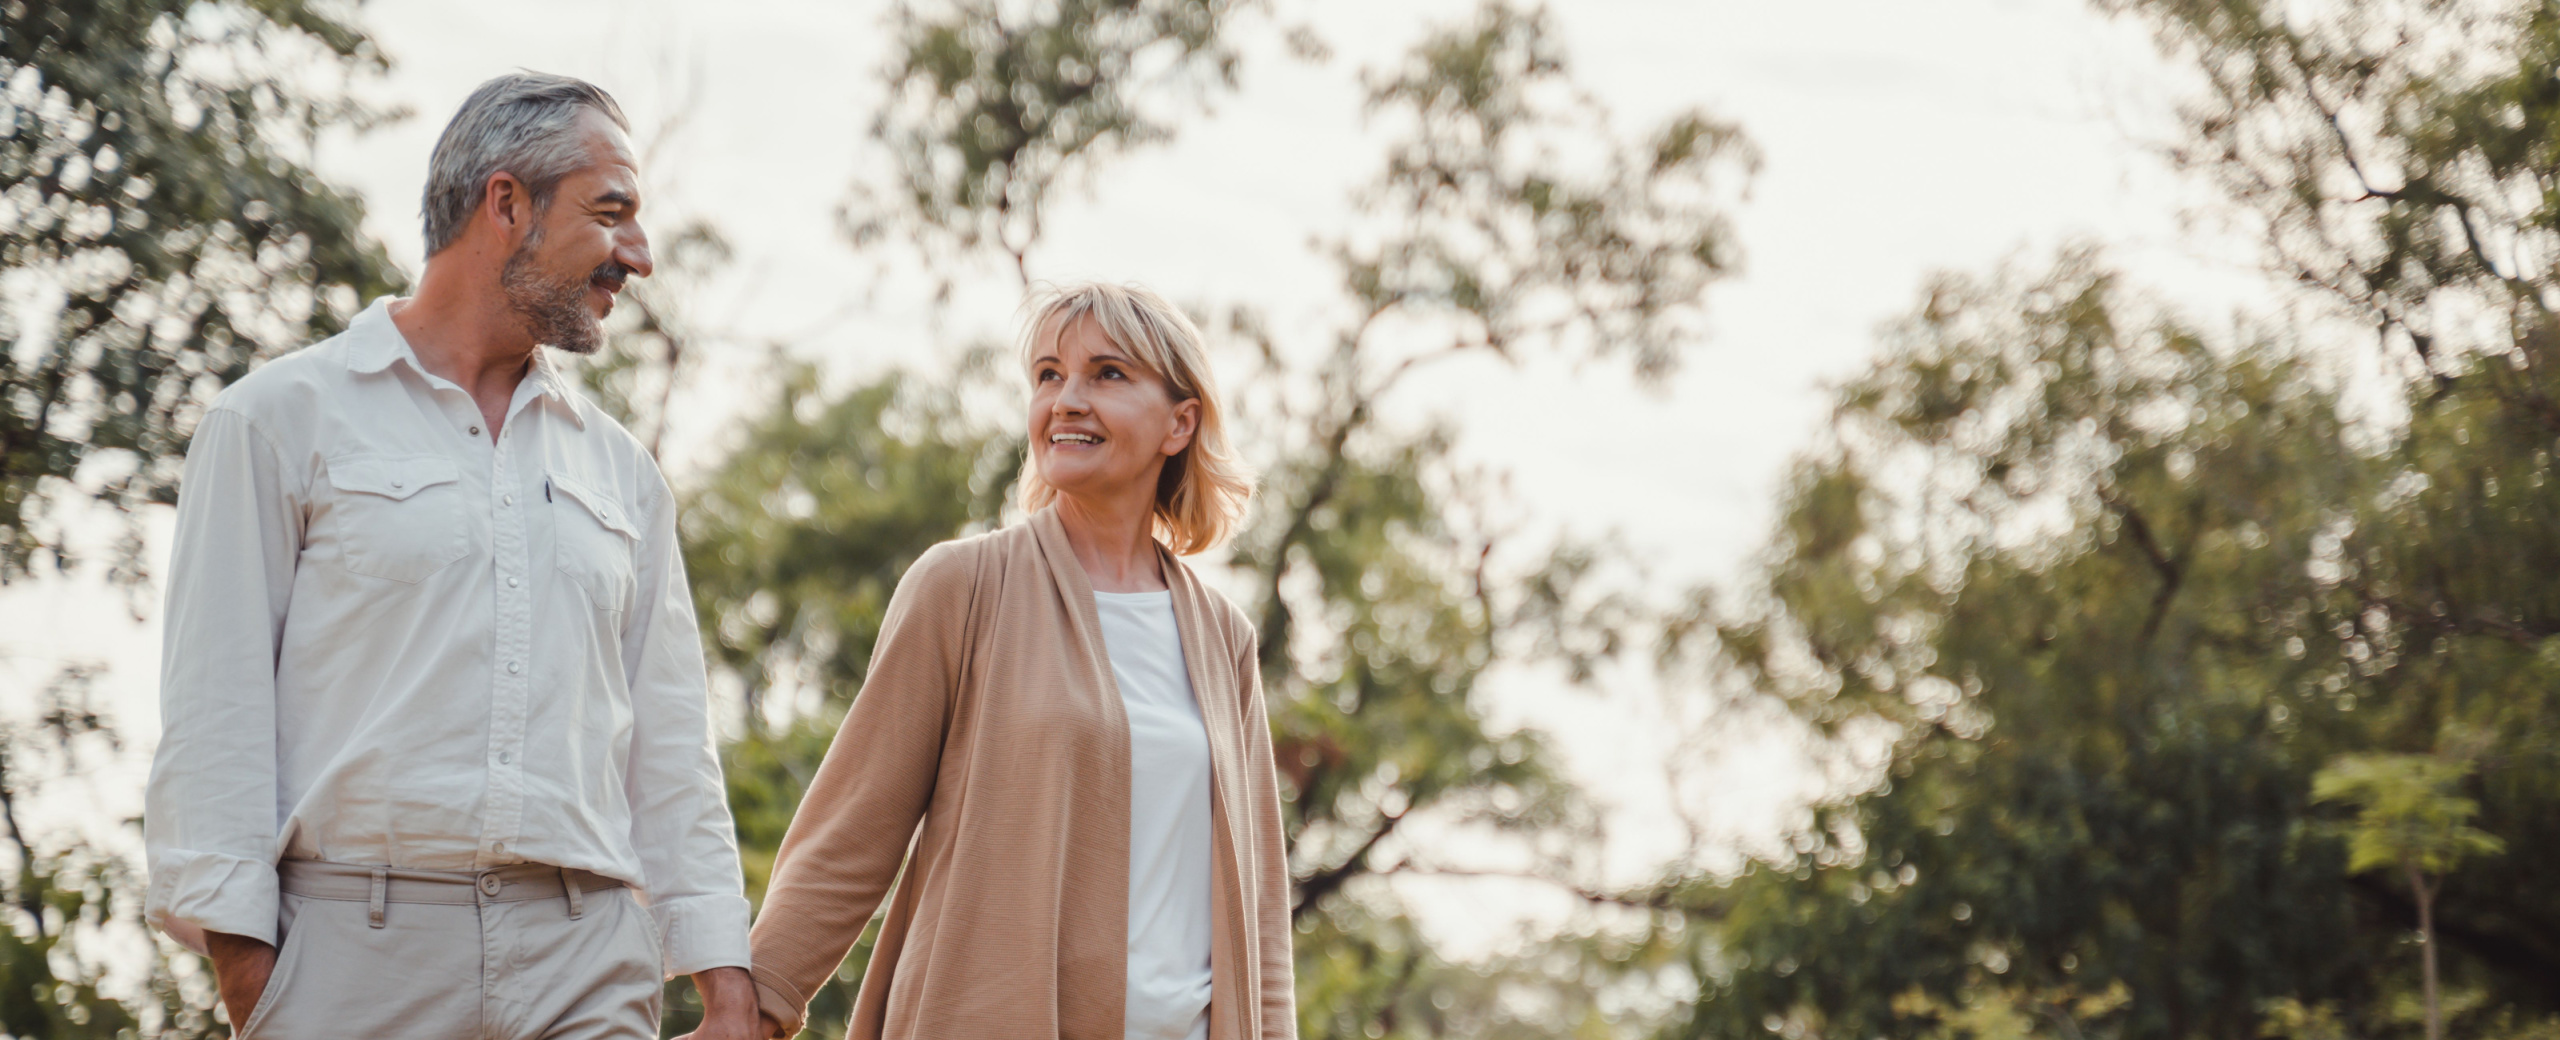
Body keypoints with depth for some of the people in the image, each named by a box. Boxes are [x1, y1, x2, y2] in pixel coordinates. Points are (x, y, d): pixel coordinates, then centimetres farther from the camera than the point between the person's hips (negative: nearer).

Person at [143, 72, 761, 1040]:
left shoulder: (621, 470, 18)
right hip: (356, 957, -4)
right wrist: (242, 962, -9)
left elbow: (672, 749, 17)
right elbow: (215, 717, -1)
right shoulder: (283, 419, 5)